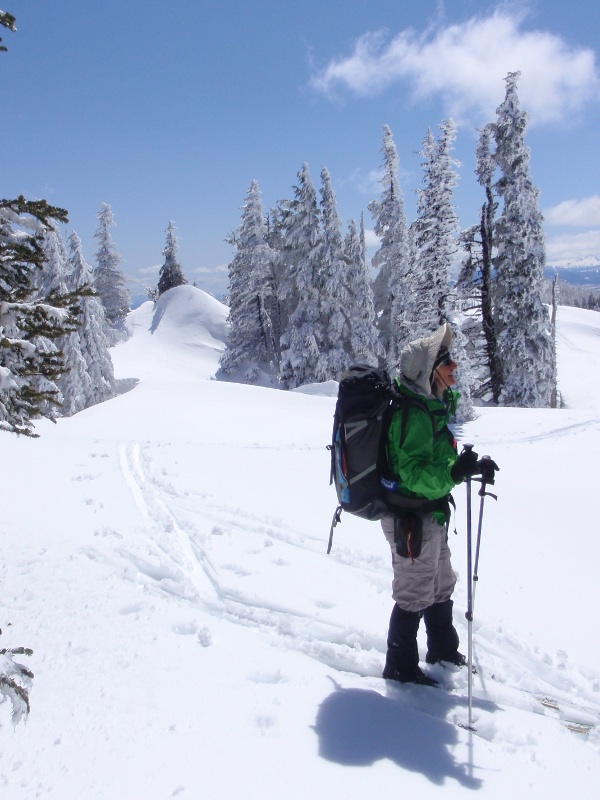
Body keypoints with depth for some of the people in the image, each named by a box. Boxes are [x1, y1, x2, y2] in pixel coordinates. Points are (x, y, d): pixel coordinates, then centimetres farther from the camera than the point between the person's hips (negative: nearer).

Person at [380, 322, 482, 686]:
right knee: (415, 594, 5)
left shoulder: (433, 405, 6)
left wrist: (467, 465, 13)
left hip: (430, 515, 10)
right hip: (412, 519, -10)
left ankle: (443, 649, 46)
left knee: (441, 585, 25)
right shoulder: (414, 413, -26)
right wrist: (454, 473, -43)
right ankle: (401, 667, 25)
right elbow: (414, 473, -31)